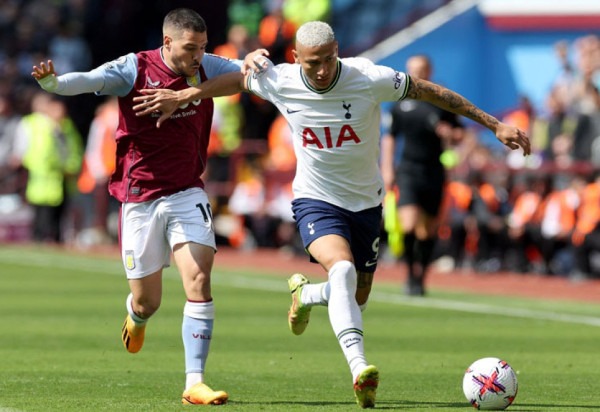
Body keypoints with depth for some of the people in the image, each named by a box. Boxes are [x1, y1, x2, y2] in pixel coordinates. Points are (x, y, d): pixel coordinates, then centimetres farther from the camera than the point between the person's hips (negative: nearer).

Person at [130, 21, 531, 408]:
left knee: (357, 300, 11)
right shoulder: (280, 82, -15)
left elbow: (434, 92, -10)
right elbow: (238, 80, 7)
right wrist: (180, 96, 13)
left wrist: (495, 124, -8)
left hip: (366, 202, 2)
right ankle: (360, 368, -39)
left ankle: (304, 293, 45)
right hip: (316, 201, -2)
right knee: (343, 269, -30)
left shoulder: (370, 79, -19)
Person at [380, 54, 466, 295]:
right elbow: (390, 137, 14)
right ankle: (411, 273, -2)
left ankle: (419, 277, 20)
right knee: (409, 225, -17)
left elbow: (460, 133, 10)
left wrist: (451, 134, -13)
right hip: (408, 170, -1)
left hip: (434, 172, 1)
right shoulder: (400, 104, 6)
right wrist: (387, 169, 7)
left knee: (428, 230, 6)